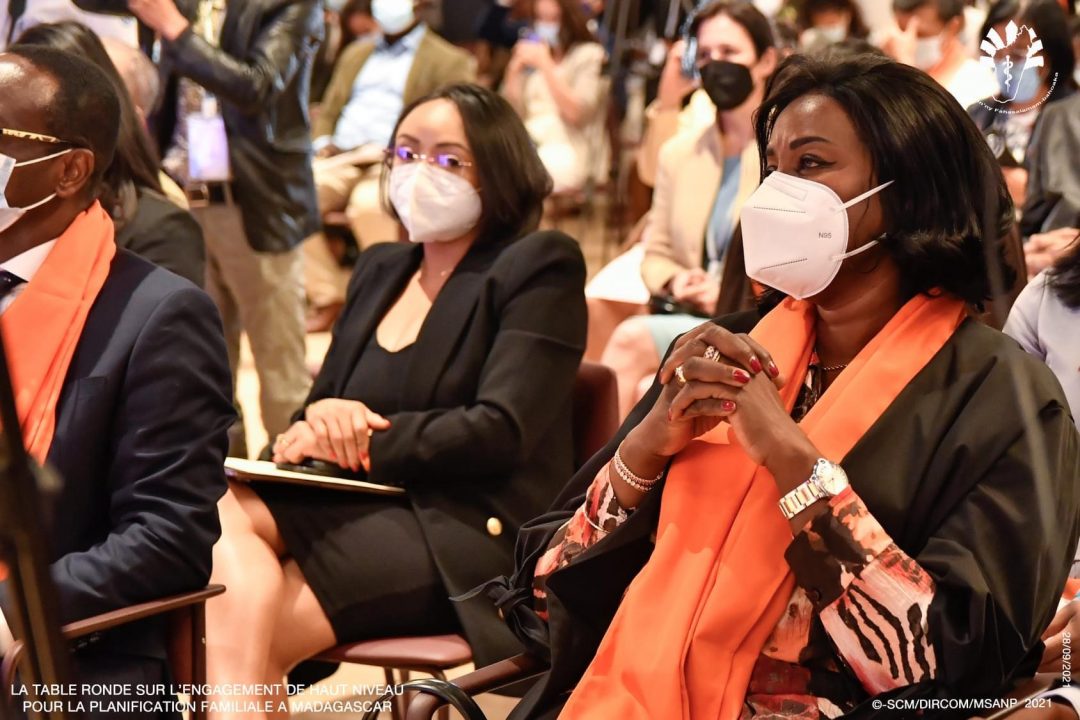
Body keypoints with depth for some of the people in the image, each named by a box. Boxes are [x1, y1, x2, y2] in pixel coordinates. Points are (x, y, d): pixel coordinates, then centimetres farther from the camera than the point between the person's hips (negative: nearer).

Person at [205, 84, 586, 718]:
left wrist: (360, 439, -13)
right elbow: (319, 402, 17)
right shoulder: (381, 268, 22)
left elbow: (501, 434, -11)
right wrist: (321, 418, -9)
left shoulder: (541, 268, 1)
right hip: (364, 509, 7)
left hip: (468, 539, -6)